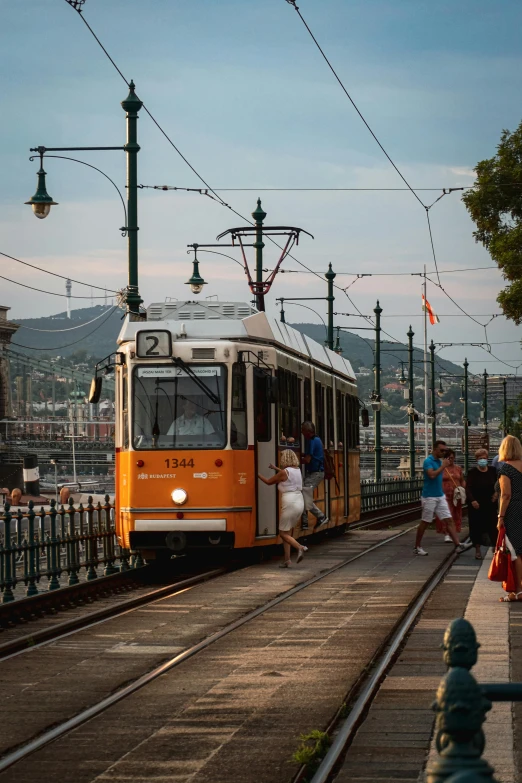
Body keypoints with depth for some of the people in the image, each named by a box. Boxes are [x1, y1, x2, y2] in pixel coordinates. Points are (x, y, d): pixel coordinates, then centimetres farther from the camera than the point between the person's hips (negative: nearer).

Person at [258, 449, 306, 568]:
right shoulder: (298, 470, 11)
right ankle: (287, 560, 6)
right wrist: (276, 468, 42)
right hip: (300, 502, 7)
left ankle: (300, 547, -23)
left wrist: (258, 474, 16)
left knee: (283, 533, 1)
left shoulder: (283, 473, -9)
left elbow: (268, 481, 1)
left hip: (289, 503, -7)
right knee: (288, 532, 13)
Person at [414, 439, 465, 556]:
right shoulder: (428, 461, -13)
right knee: (424, 523, 2)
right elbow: (432, 475, -29)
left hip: (440, 496, 7)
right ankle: (417, 547, 14)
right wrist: (443, 466, -21)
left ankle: (458, 545, -8)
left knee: (449, 520, -2)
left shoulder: (440, 461, 12)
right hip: (429, 497, -7)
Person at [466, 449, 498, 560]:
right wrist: (472, 500, -29)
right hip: (476, 504, -2)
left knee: (493, 526, 0)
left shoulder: (492, 470, 2)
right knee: (476, 527, 2)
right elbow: (468, 488, -15)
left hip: (490, 504, 2)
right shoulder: (473, 472, -9)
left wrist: (497, 493, -1)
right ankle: (477, 550, 12)